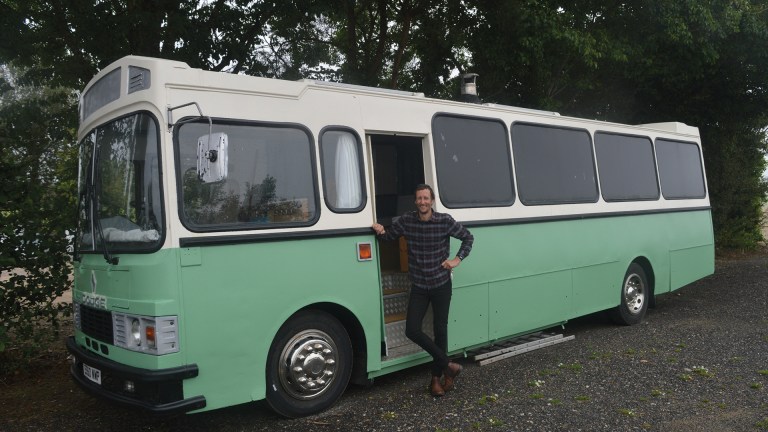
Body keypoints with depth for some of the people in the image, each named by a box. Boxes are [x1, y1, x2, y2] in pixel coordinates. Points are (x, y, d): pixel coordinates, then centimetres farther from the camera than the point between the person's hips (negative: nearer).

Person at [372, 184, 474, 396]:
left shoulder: (445, 221, -10)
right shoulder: (406, 221, -6)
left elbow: (468, 237, 3)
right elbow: (389, 236, 9)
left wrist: (457, 259, -7)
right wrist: (380, 231, -13)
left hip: (441, 285, -2)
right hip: (418, 287, 2)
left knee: (440, 331, 6)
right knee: (412, 330, -8)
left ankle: (436, 378, 23)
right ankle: (448, 365, 9)